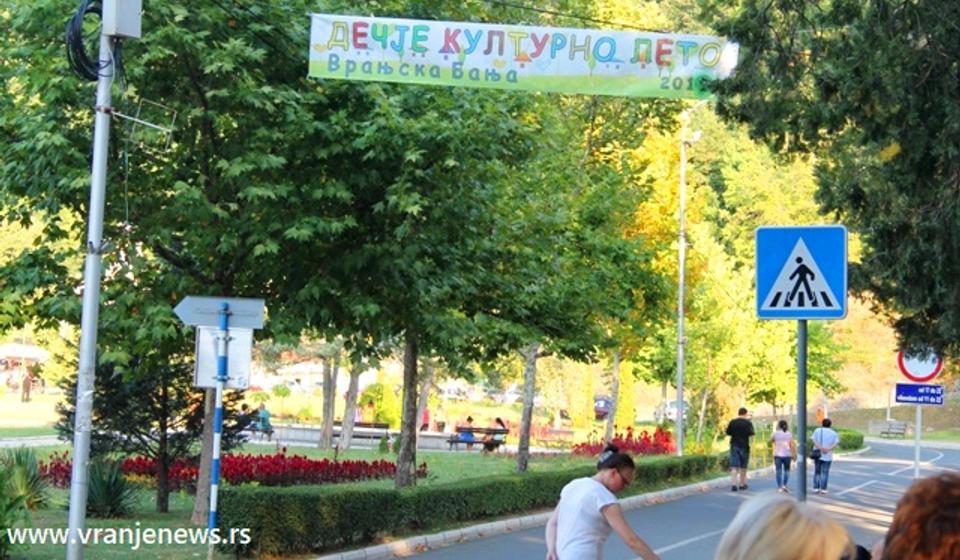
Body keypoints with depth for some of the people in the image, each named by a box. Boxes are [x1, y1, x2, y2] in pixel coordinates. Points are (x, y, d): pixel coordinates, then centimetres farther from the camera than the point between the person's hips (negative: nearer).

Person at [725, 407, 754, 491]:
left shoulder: (732, 422, 1)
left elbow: (728, 432, 7)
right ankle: (742, 484, 18)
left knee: (734, 466, -2)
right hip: (744, 446, -1)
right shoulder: (748, 423, -7)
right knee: (743, 466, 12)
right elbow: (751, 433, -11)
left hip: (734, 446, 1)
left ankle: (733, 484, -16)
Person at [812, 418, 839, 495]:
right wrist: (829, 449, -17)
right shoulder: (833, 433, 5)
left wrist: (820, 448, -16)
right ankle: (823, 489, -3)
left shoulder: (817, 430, 6)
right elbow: (837, 442, -8)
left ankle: (816, 488, 7)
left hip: (817, 455, 1)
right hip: (827, 456, -1)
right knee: (825, 473, 1)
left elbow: (814, 439, -9)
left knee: (817, 472, 10)